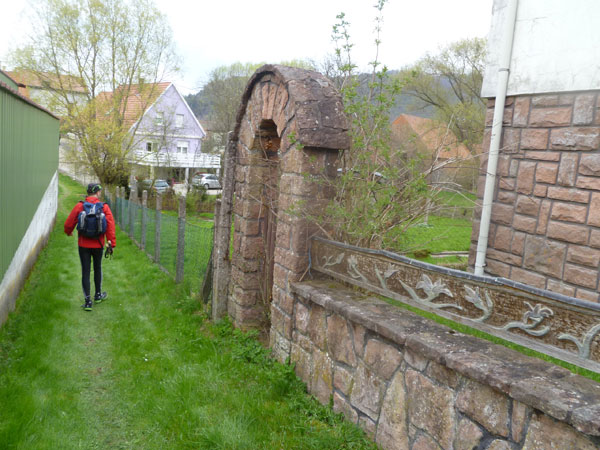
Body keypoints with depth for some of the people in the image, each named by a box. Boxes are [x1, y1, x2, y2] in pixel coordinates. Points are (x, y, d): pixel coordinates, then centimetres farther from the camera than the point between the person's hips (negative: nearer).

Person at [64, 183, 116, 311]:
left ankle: (87, 300, 4)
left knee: (85, 271, 5)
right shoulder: (104, 207, -8)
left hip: (83, 245, 0)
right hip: (98, 244, 1)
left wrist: (68, 232, 21)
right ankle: (98, 295, 34)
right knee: (97, 269, 19)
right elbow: (110, 225, -11)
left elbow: (68, 223, -2)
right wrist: (112, 242, -6)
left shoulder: (80, 206, -7)